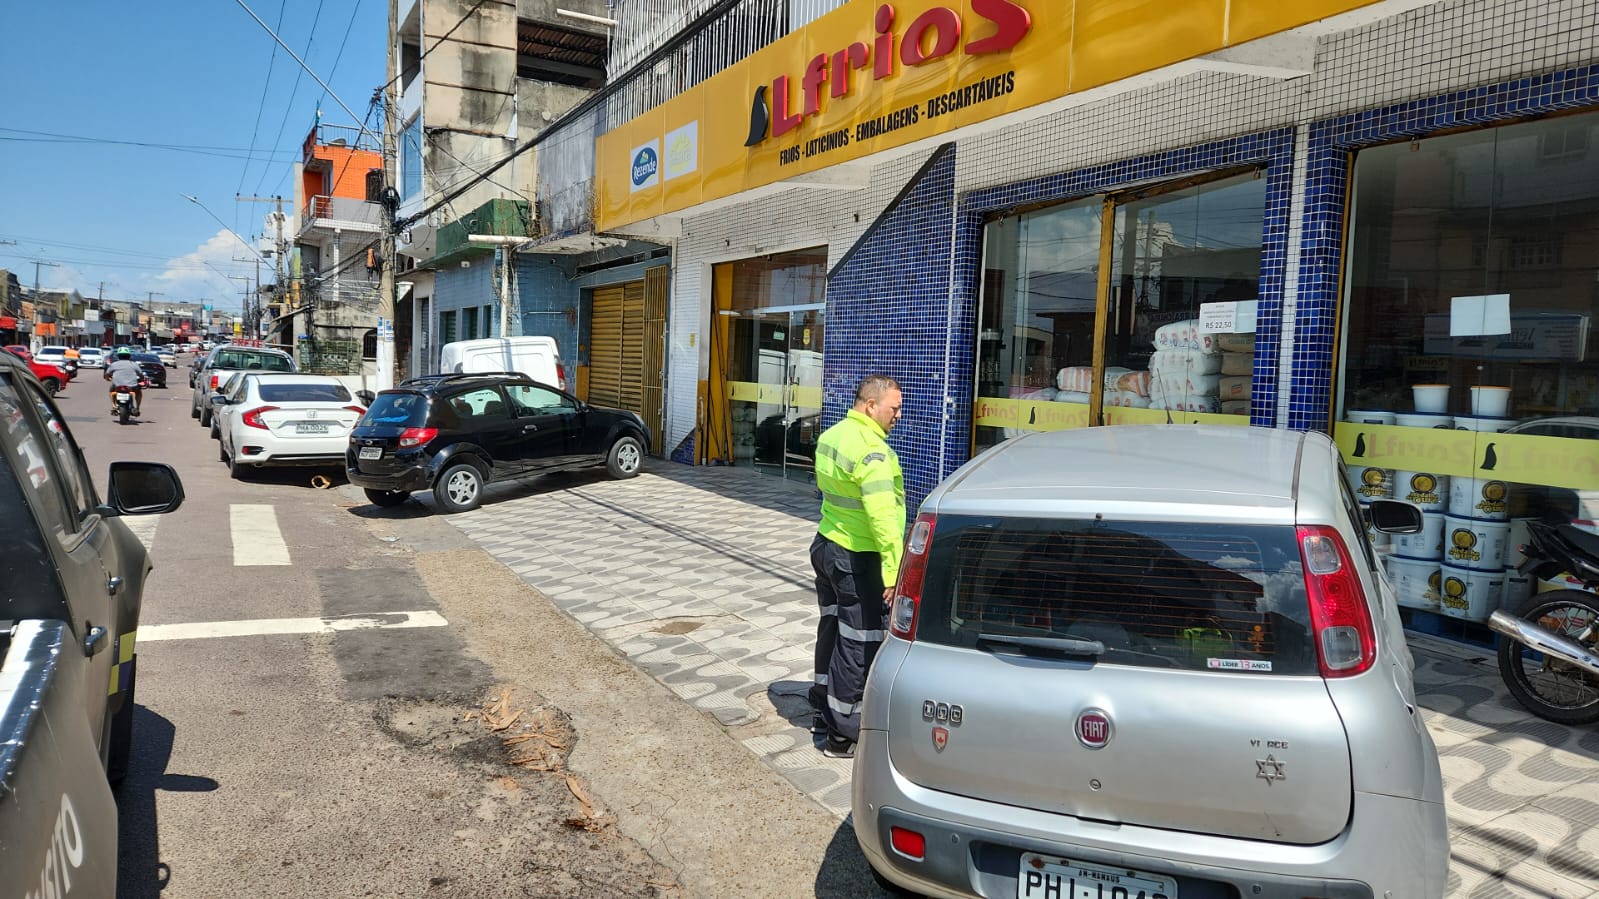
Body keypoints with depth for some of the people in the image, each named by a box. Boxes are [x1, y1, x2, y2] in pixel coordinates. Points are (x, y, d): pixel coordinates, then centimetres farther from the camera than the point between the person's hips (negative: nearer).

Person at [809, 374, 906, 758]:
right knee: (858, 644, 0)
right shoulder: (872, 450, -23)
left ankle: (824, 709, 36)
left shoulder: (831, 435, 8)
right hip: (856, 559, -10)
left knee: (832, 628, 21)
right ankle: (844, 735, 8)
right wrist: (894, 571, -31)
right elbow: (882, 516, -30)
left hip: (825, 546, 10)